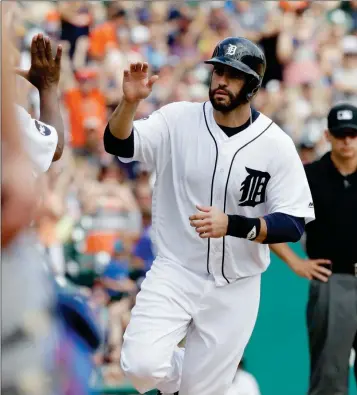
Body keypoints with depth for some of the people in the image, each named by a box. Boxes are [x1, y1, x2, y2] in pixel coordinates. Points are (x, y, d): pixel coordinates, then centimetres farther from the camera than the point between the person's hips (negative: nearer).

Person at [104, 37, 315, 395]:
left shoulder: (276, 144, -10)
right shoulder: (179, 120, -7)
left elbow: (293, 225, -11)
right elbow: (117, 145, -15)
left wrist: (231, 225, -27)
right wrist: (129, 101, -35)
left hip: (234, 289, 0)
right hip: (174, 273, 0)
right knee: (142, 366, -19)